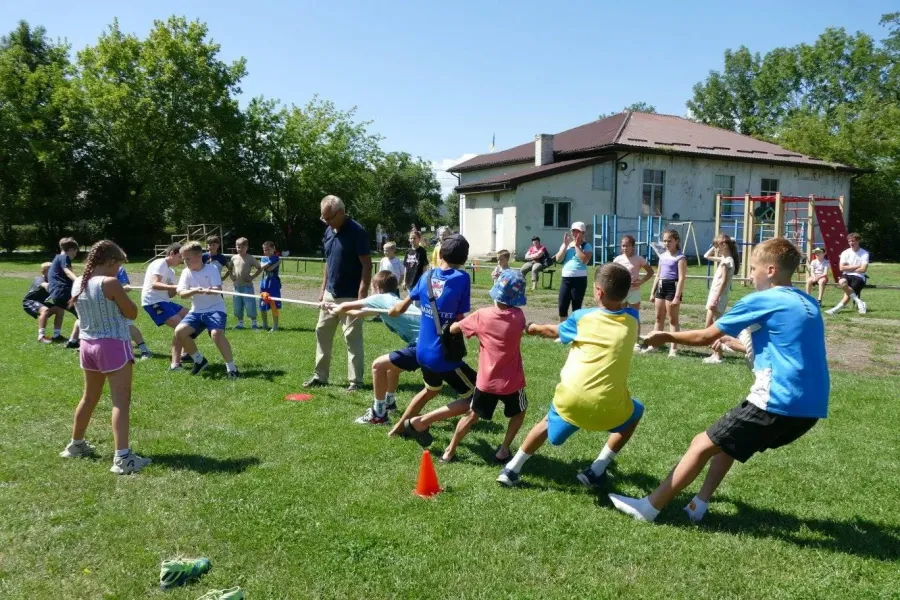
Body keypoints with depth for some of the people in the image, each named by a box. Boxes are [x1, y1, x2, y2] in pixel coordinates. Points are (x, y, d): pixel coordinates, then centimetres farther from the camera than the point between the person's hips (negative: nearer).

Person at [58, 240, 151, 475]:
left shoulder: (77, 284, 4)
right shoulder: (110, 283, -18)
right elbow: (132, 313, -10)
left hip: (88, 344, 8)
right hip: (113, 345, -8)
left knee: (90, 397, 23)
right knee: (121, 400, -7)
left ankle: (75, 445, 38)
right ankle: (122, 457, -12)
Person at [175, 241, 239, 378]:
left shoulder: (212, 268, -8)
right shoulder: (186, 272, 3)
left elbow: (217, 289, -20)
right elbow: (182, 294, -8)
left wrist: (205, 291, -42)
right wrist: (195, 291, -28)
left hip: (215, 309, -5)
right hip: (197, 311, 5)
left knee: (216, 333, -31)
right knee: (179, 331, -13)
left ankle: (231, 368, -20)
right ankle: (199, 360, 10)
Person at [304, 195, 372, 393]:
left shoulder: (357, 232, -15)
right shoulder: (329, 231, 7)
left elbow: (367, 265, -17)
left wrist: (362, 295, -21)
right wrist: (323, 289, 14)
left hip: (350, 297, -8)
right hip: (330, 294, 8)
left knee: (352, 338, -1)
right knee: (322, 332, 11)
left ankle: (355, 381, 8)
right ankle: (321, 376, 22)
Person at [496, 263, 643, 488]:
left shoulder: (582, 317, 4)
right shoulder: (632, 320, 6)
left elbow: (553, 331, 24)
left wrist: (533, 328, 43)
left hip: (571, 399, 1)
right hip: (609, 405, -1)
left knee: (548, 422, 33)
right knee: (635, 413, 32)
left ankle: (512, 469, 37)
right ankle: (596, 472, 27)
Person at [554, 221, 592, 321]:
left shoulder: (587, 246, -2)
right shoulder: (566, 244, 11)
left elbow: (584, 260, -19)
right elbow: (558, 259, 1)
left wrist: (577, 245, -12)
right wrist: (566, 245, -6)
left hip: (579, 279, -4)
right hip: (565, 278, 4)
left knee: (576, 307, 1)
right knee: (562, 306, 4)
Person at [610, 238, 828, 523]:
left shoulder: (760, 301, -6)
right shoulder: (808, 303, 16)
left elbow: (705, 337, -1)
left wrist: (666, 336, 14)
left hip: (779, 403, -8)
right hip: (810, 406, 8)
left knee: (702, 445, 1)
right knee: (729, 437, 24)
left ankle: (649, 507, 8)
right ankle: (699, 504, 22)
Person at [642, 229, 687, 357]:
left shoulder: (680, 257, -10)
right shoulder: (662, 255, 12)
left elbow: (682, 278, -15)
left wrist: (677, 296, -21)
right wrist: (653, 292, 16)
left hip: (672, 287, -7)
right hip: (661, 287, 8)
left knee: (673, 319, -1)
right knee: (659, 318, 14)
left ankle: (673, 348, 4)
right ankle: (654, 344, 22)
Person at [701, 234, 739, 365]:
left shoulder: (727, 261, -15)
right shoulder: (724, 259, 12)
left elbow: (723, 281, -21)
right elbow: (707, 256, 26)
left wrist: (715, 299, -23)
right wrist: (715, 246, 13)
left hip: (718, 296, -10)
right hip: (715, 295, 10)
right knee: (712, 327, 13)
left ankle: (717, 356, -2)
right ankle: (716, 354, 18)